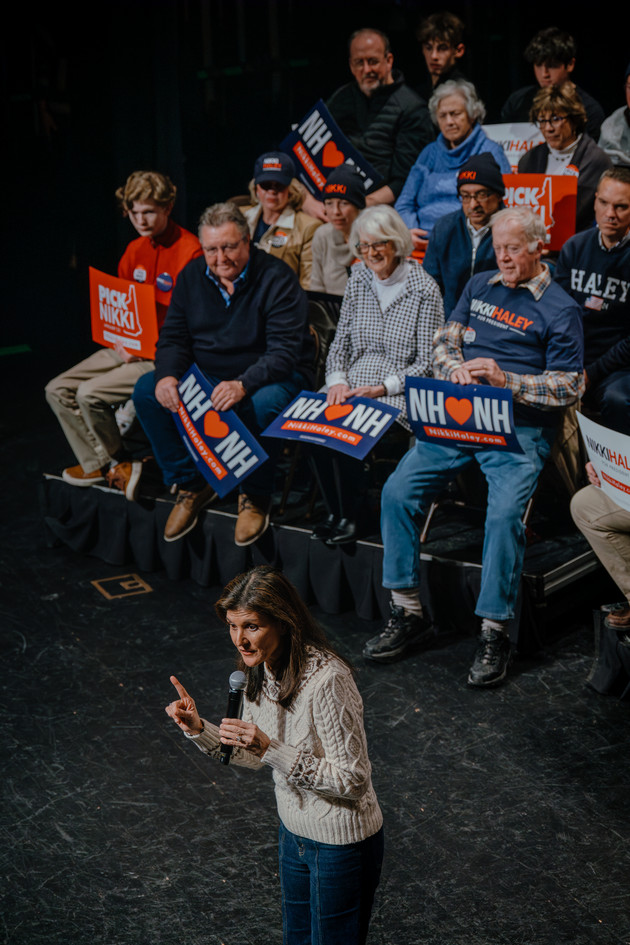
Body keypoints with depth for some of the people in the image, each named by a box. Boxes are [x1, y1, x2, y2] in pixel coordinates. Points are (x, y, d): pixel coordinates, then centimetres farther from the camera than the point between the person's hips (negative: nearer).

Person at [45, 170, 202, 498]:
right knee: (58, 390, 1)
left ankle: (119, 463, 1)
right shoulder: (135, 250, 10)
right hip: (128, 348, 9)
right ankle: (98, 464, 8)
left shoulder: (189, 252, -17)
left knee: (90, 393, -22)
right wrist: (121, 341, -2)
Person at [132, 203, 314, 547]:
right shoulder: (192, 276, 3)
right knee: (146, 391, -14)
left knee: (261, 404, -39)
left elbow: (285, 351, -22)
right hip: (206, 373, 5)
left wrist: (243, 385, -39)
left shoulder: (276, 278, -15)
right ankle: (191, 484, 1)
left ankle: (255, 496, -10)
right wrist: (167, 375, -18)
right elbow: (173, 337, 5)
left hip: (268, 375, -5)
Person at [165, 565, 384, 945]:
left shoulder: (327, 680, -31)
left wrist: (272, 749, -34)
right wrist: (200, 729, -9)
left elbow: (353, 781, -27)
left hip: (342, 842, -8)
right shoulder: (262, 667, -5)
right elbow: (256, 756, 7)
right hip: (295, 829, 8)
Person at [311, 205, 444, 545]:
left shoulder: (424, 289, -7)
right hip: (352, 385, 5)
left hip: (399, 394, -5)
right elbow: (340, 343, 14)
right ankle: (334, 512, -8)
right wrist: (338, 380, -5)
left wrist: (381, 388, -16)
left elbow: (427, 363, -7)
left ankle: (349, 516, -8)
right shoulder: (358, 280, 10)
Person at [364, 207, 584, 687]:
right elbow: (444, 340, 19)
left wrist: (506, 381, -17)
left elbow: (569, 386, -4)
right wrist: (456, 370, -5)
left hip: (520, 428, -5)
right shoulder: (479, 286, 20)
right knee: (398, 491, -14)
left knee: (504, 512, -29)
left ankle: (495, 633, -16)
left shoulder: (560, 309, 2)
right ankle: (408, 614, -3)